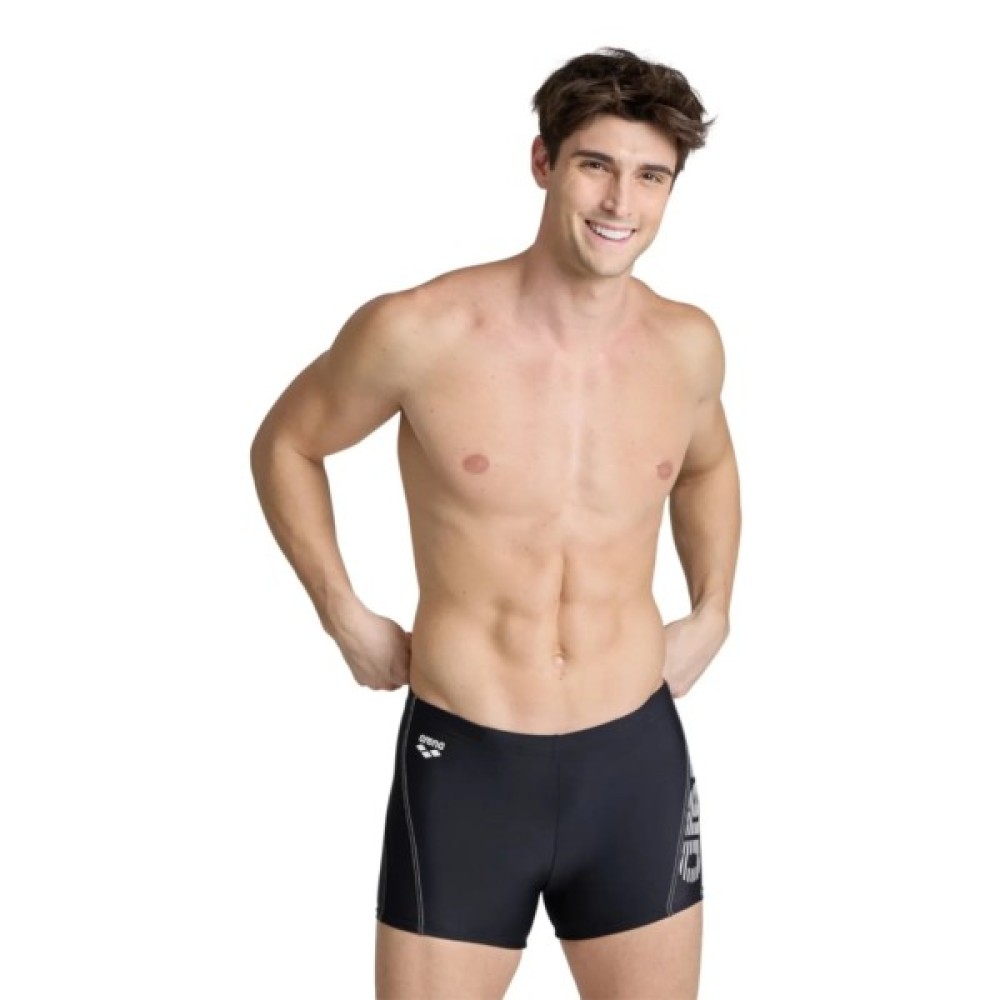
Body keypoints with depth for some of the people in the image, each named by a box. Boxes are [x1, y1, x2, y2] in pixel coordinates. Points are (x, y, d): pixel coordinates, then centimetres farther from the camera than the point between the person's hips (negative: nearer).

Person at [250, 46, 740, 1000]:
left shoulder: (687, 345, -2)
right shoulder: (419, 332, -13)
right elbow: (285, 446, 4)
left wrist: (713, 614, 11)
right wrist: (347, 619, 0)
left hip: (636, 758, 3)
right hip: (462, 763, -3)